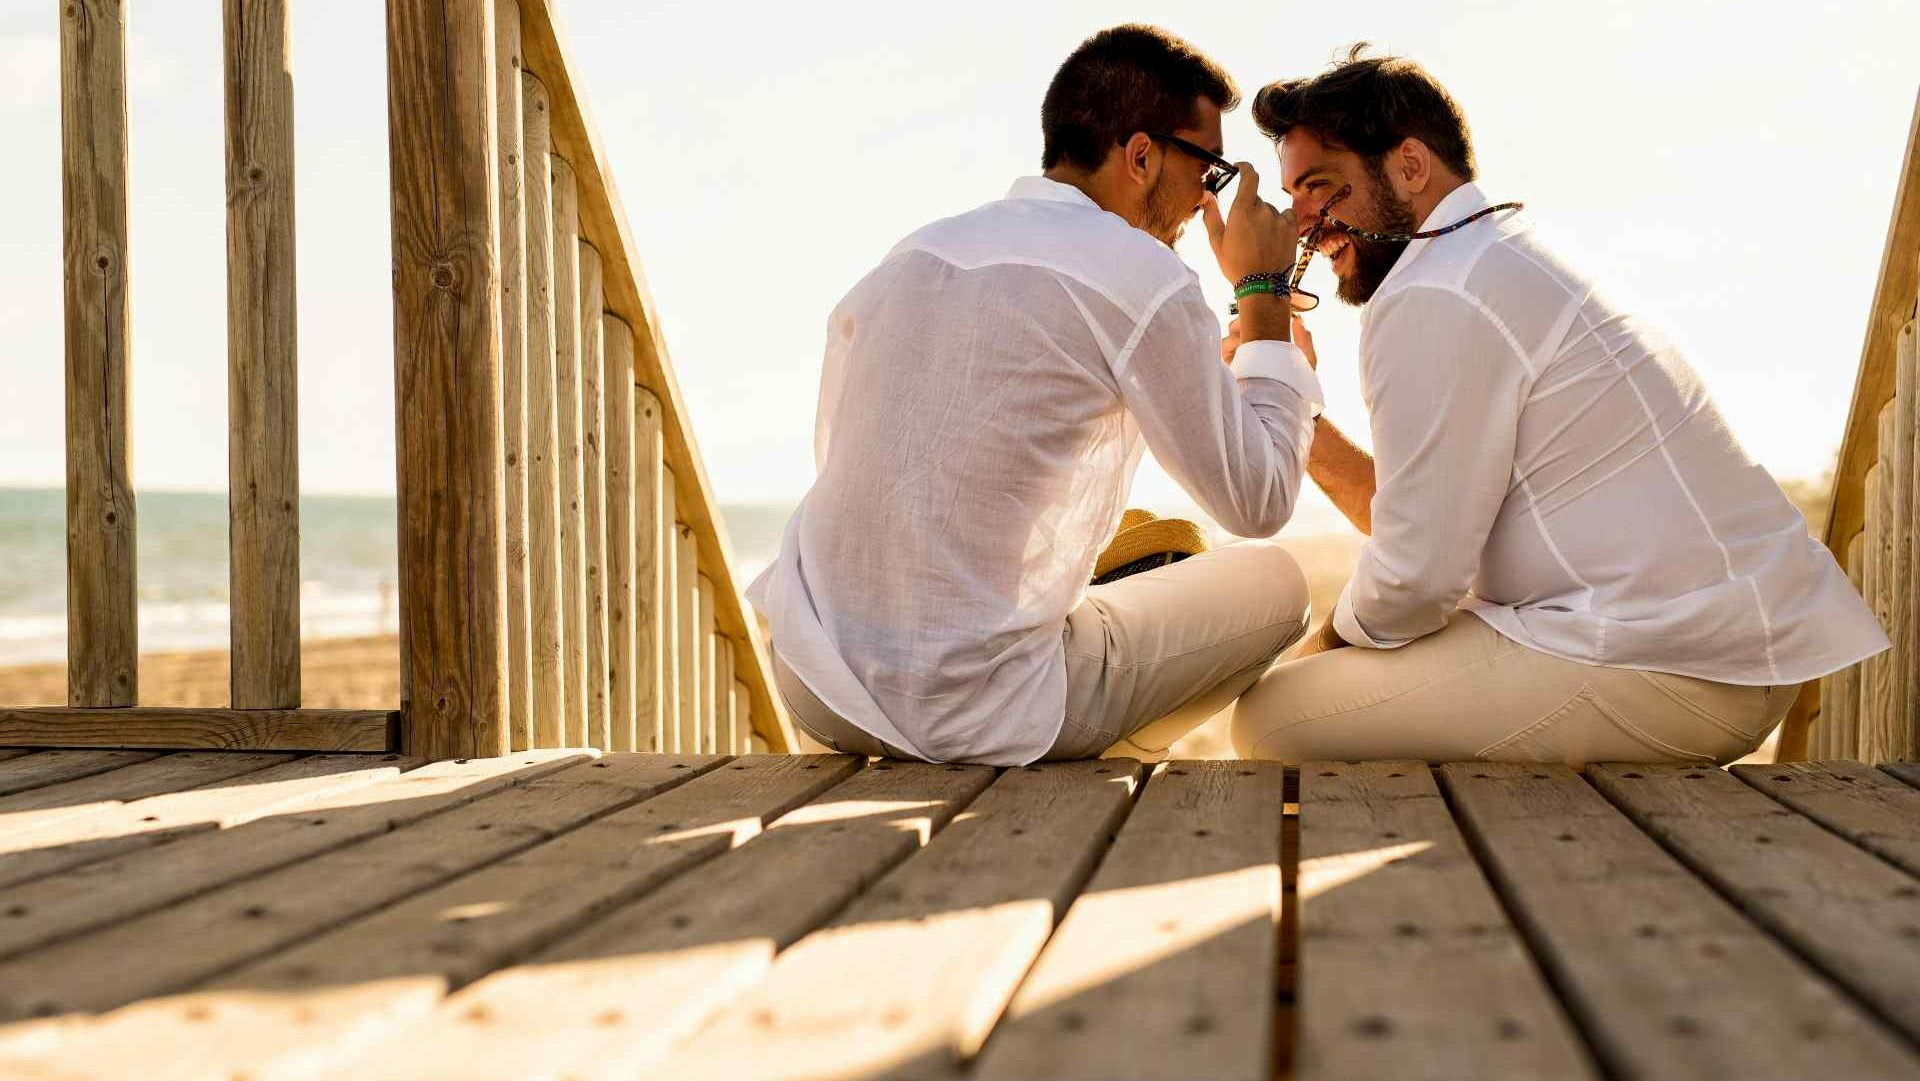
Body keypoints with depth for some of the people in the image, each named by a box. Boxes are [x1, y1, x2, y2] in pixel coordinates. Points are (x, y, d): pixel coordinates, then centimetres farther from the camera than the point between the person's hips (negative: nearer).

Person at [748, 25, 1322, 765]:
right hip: (974, 713, -7)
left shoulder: (907, 255, 10)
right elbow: (1259, 502, -1)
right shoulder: (1142, 276, -9)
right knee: (1274, 582, 13)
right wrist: (1264, 296, 10)